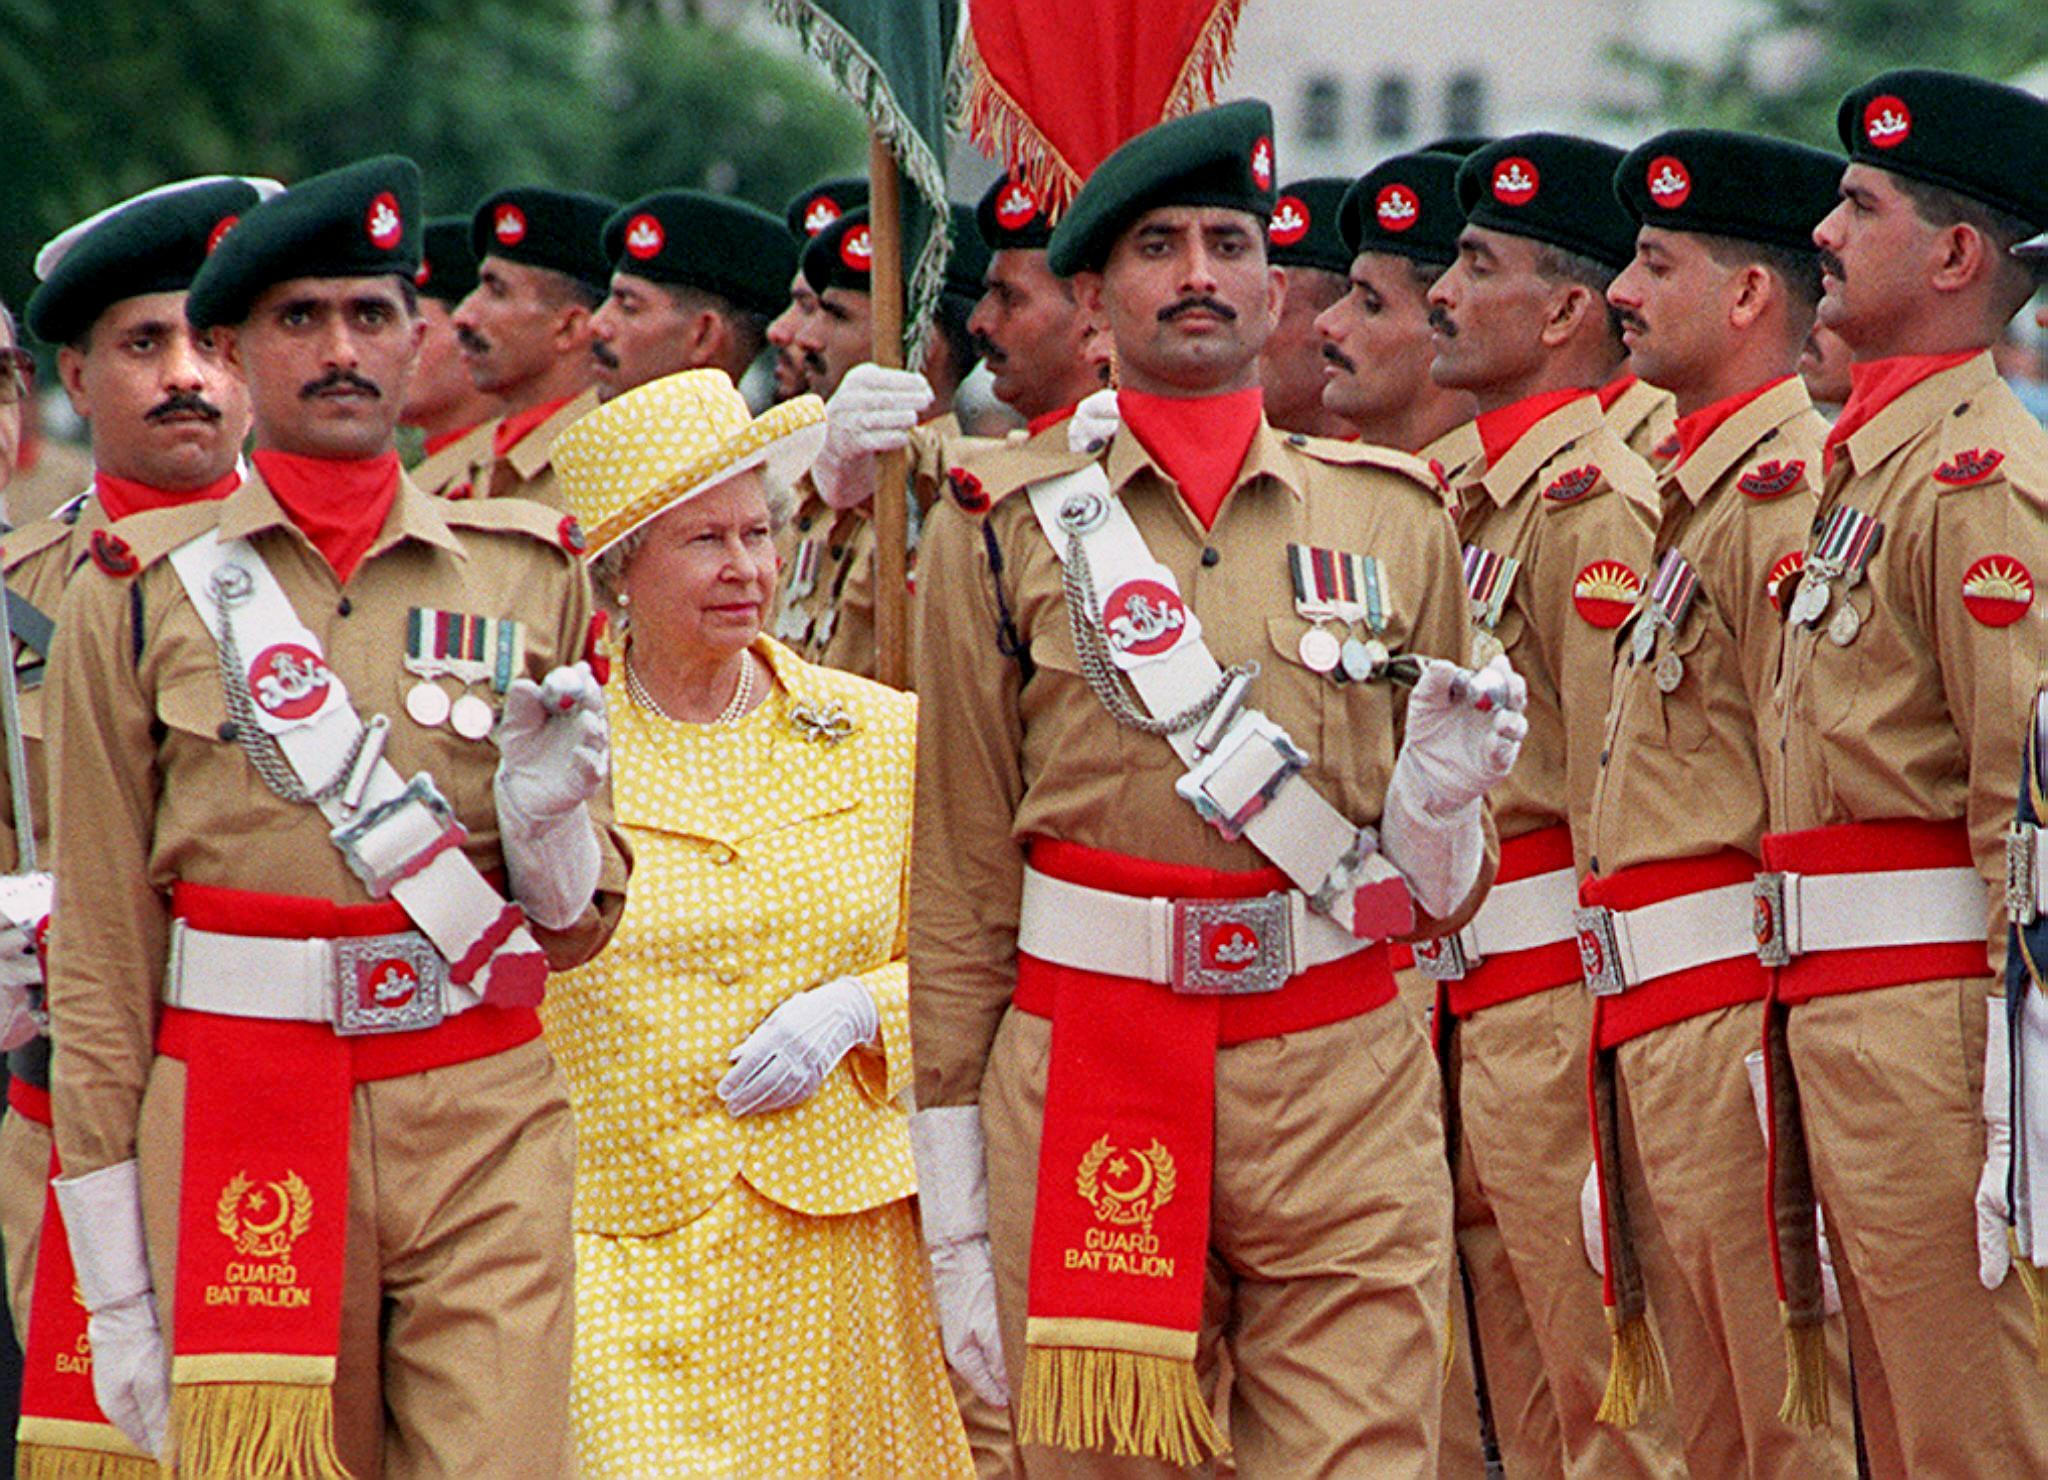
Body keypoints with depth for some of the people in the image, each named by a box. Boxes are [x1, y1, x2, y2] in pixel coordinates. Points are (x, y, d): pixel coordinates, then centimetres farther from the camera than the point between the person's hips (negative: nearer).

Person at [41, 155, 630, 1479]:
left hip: (486, 1122, 1)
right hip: (237, 1117, -1)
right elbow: (101, 940, 3)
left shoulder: (530, 573, 9)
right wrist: (115, 1282, 1)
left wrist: (550, 811, -8)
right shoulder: (140, 597, 3)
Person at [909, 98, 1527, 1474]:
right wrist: (954, 1209, 2)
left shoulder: (1394, 516, 10)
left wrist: (1442, 796, -8)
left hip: (1345, 1094, 1)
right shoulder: (1004, 534, 5)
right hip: (1085, 1089, -1)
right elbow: (959, 880, 4)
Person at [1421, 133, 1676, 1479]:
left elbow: (1621, 799, -18)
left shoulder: (1590, 497, -13)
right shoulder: (1489, 489, 17)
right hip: (1479, 1001, 10)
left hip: (1552, 993, -10)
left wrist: (1612, 1099, -21)